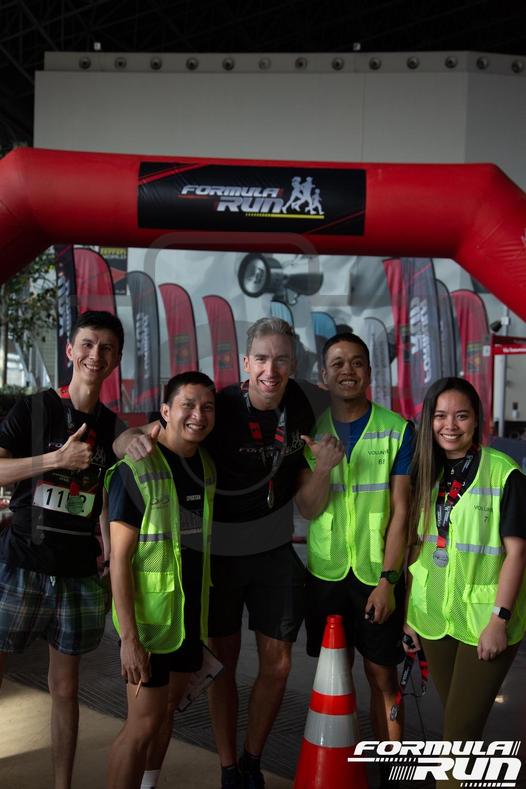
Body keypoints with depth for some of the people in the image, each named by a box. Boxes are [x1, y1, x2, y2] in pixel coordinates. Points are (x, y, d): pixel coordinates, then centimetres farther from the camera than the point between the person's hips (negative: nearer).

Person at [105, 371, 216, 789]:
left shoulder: (207, 466, 6)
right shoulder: (135, 469, -14)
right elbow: (120, 558, -16)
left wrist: (207, 613, 14)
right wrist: (129, 636, -20)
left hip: (193, 614, 7)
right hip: (150, 615, -7)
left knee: (168, 708, 17)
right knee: (144, 723, -3)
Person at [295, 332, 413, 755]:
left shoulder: (397, 430, -5)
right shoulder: (311, 431, 1)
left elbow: (400, 511, -6)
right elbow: (307, 509, -5)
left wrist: (388, 579, -11)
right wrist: (323, 467, -23)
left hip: (377, 574, -2)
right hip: (325, 573, 2)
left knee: (383, 676, 7)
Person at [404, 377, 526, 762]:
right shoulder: (424, 472, 4)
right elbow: (415, 546, 9)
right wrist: (407, 611, 9)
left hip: (484, 619, -5)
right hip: (432, 616, 5)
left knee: (461, 730, -1)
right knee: (453, 715, 19)